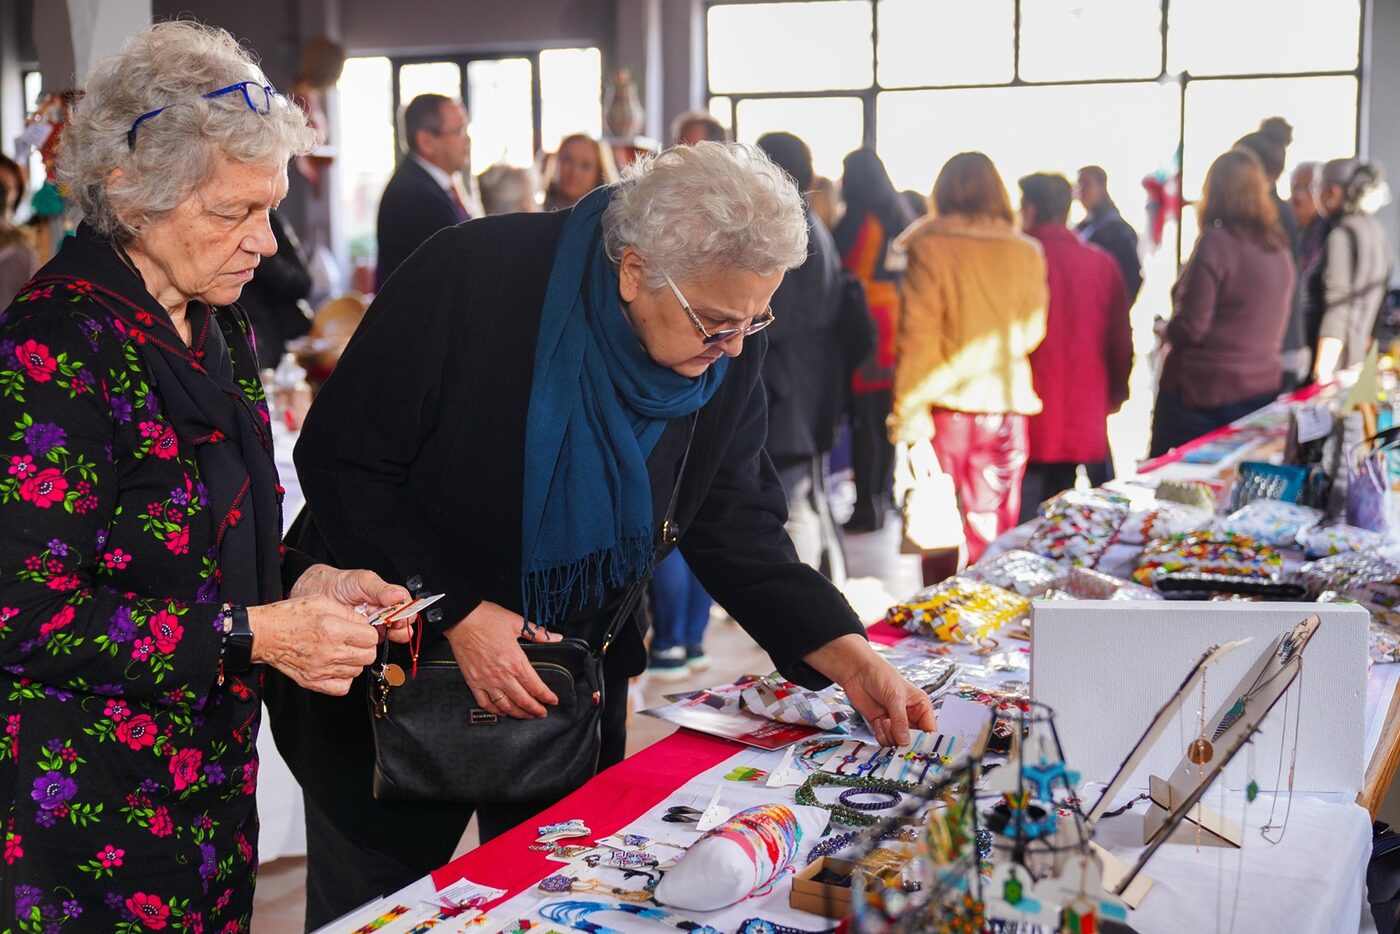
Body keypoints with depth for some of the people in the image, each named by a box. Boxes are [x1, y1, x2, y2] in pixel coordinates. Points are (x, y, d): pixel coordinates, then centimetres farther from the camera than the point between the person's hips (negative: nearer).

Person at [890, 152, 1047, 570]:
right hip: (1005, 407, 3)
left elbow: (917, 337, -10)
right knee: (993, 533, 10)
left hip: (946, 405, -2)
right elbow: (1032, 332, 11)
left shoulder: (929, 249, -8)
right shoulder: (1027, 253, 1)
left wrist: (908, 414, -7)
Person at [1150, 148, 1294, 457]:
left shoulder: (1216, 242, -15)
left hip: (1202, 390, -7)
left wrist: (1168, 330, 4)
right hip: (1263, 387, 7)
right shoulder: (1279, 246, 7)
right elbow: (1278, 325, 16)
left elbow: (1189, 327, -15)